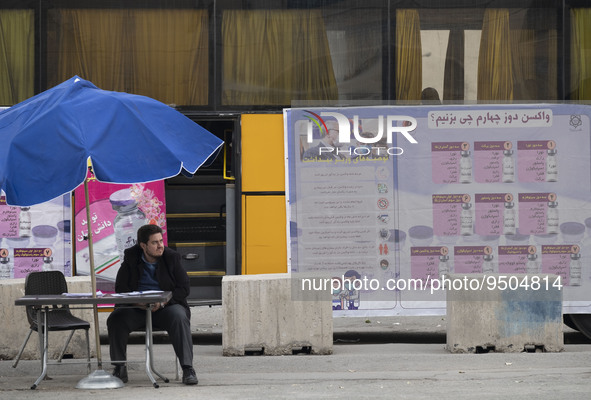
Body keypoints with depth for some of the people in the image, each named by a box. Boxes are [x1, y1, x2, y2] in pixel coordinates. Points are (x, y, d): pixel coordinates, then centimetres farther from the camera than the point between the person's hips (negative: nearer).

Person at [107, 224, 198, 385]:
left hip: (166, 306, -1)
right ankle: (120, 369, -17)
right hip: (137, 309, 1)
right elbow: (121, 288, -1)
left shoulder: (171, 257, 0)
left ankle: (188, 369, -33)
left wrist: (162, 302, -18)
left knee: (179, 318, -34)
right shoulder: (130, 257, 2)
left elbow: (184, 287, -3)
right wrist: (139, 303, -19)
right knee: (115, 319, -26)